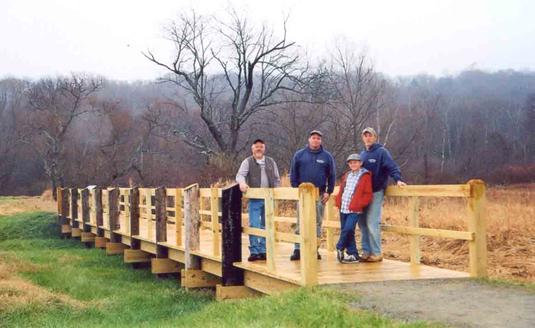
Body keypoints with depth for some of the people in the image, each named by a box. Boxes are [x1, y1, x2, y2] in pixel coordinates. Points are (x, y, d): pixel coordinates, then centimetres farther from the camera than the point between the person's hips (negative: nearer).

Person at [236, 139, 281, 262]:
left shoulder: (271, 162, 14)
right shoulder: (248, 162, 3)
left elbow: (277, 179, 16)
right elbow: (240, 175, -9)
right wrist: (242, 183, -31)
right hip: (254, 199, -3)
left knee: (266, 226, 6)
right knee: (254, 226, -6)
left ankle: (263, 251, 13)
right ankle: (254, 252, -1)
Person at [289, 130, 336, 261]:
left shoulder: (327, 156, 6)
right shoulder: (299, 155, 4)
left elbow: (332, 175, 7)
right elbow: (293, 174, 5)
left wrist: (329, 192, 0)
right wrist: (296, 189, -3)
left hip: (320, 194, 1)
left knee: (317, 223, 5)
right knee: (301, 223, -2)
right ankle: (298, 249, 0)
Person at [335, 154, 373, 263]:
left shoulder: (365, 176, -2)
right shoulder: (346, 175, 16)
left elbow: (368, 195, -5)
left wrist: (358, 204, -15)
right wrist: (338, 202, 7)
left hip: (355, 210, -6)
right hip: (343, 209, 6)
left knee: (348, 229, -18)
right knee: (347, 232, 6)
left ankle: (340, 248, 4)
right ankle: (353, 255, 13)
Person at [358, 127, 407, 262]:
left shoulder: (381, 152, -5)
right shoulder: (363, 154, 15)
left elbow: (392, 167, -16)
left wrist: (398, 179, -31)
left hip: (376, 192, -6)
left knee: (372, 223, -10)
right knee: (362, 223, 6)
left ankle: (376, 253, -2)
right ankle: (366, 251, 15)